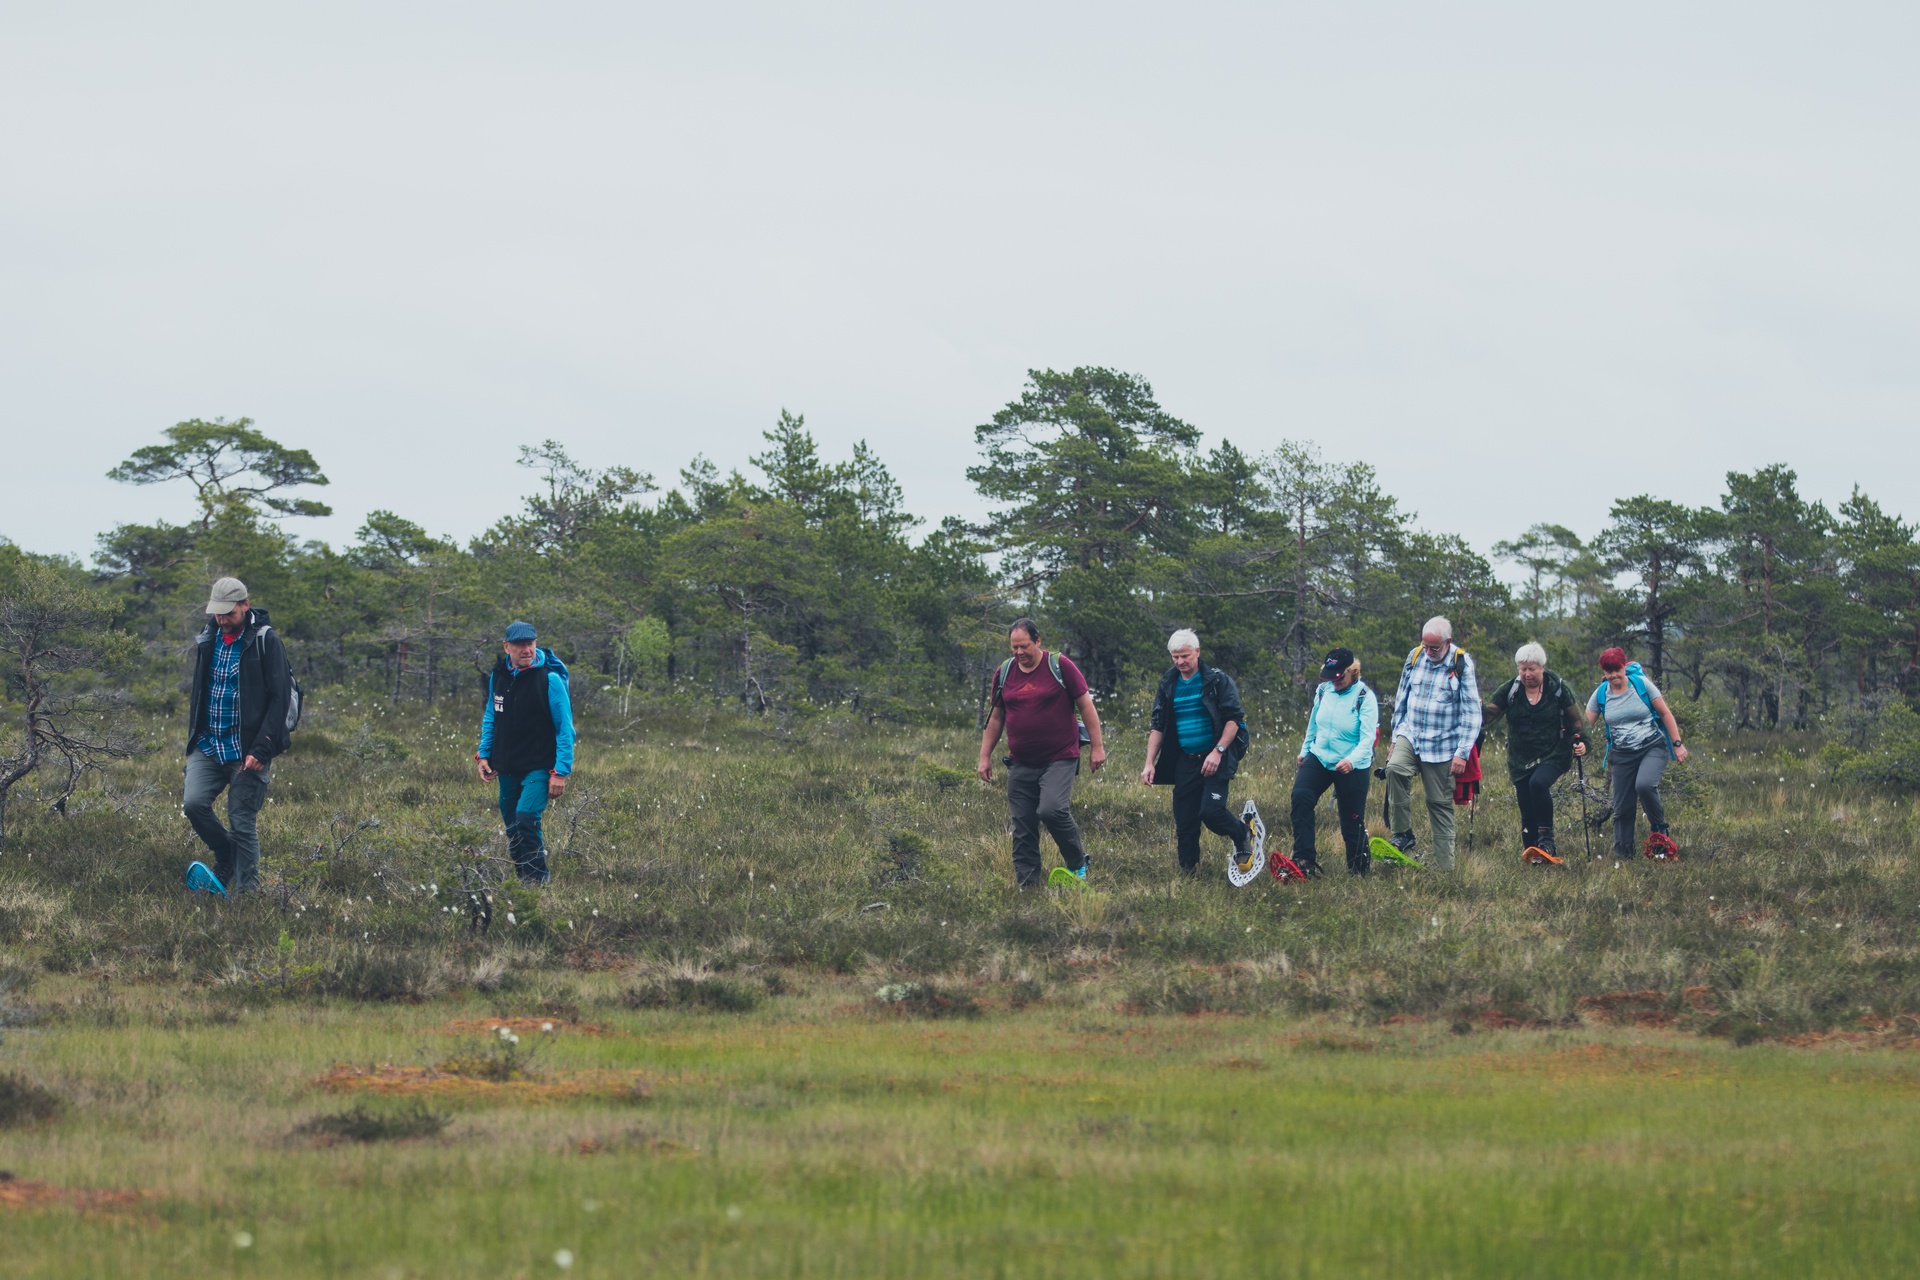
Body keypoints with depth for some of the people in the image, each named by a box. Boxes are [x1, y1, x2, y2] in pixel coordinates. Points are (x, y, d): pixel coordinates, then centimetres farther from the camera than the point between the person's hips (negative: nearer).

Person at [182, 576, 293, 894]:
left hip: (246, 750, -5)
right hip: (208, 746, 5)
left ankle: (246, 890, 6)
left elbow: (279, 697, -11)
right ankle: (226, 859, 12)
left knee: (243, 823, -4)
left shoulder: (265, 641, -8)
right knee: (193, 803, -13)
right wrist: (194, 738, 16)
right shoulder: (207, 640, 11)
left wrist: (261, 749, -17)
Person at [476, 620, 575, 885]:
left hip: (539, 767, -6)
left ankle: (537, 878, -9)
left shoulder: (550, 679, -14)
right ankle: (523, 877, 23)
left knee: (526, 818, -21)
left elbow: (565, 729, -11)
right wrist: (484, 754, 11)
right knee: (513, 827, 10)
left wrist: (561, 771, -16)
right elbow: (490, 717, 19)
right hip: (507, 768, 6)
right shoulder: (498, 676, 3)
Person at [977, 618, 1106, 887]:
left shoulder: (1059, 665, -4)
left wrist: (1097, 746, -4)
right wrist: (985, 756, 14)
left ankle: (1078, 864, -1)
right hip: (1021, 764, 5)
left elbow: (1086, 705, -1)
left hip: (1060, 759, -5)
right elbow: (996, 718, 17)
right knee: (1023, 829, 2)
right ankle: (1026, 885, 7)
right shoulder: (1004, 673, 9)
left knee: (1052, 809, -23)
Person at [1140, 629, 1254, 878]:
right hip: (1185, 761, 5)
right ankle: (1187, 873, 12)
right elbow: (1158, 727, 14)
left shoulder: (1217, 680, -5)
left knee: (1211, 811, -18)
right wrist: (1150, 763, 4)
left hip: (1215, 759, -5)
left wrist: (1218, 752, -19)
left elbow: (1234, 719, -9)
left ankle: (1242, 835, 12)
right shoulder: (1168, 685, 10)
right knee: (1184, 821, 2)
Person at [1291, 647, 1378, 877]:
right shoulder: (1323, 691, 0)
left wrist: (1352, 760, -40)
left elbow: (1367, 739, -23)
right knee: (1300, 796, -21)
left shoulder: (1365, 698, -15)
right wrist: (1305, 750, 28)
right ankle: (1304, 860, -22)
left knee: (1352, 822, 1)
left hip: (1352, 768, -4)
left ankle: (1359, 867, 26)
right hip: (1319, 758, 4)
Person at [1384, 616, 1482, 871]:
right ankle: (1402, 835, -17)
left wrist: (1462, 753, -12)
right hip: (1410, 735, 3)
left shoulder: (1462, 665, -8)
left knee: (1440, 804, 1)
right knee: (1395, 769, -27)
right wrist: (1396, 737, 15)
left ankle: (1444, 866, 7)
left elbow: (1472, 713, -7)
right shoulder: (1415, 657, 4)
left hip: (1442, 745, -3)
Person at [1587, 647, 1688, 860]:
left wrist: (1677, 744, -2)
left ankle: (1660, 830, -8)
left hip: (1653, 748, -3)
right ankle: (1622, 856, 11)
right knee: (1622, 808, 1)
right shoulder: (1600, 694, 1)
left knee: (1644, 785, -31)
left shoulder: (1642, 684, -5)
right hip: (1622, 755, 3)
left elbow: (1665, 714, 1)